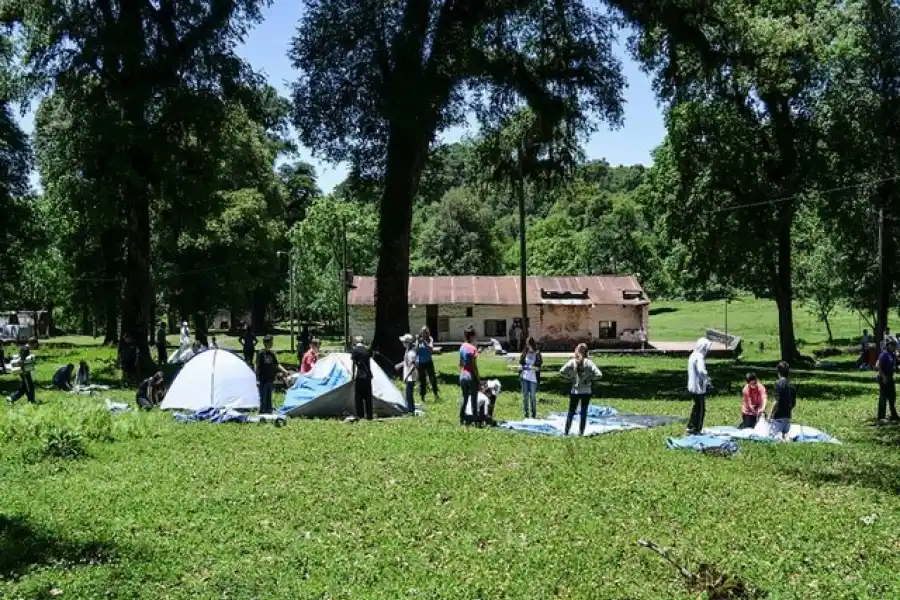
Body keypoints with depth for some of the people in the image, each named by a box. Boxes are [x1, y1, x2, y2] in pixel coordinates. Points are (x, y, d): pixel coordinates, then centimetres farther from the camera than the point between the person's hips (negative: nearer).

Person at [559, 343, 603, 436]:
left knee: (571, 412, 12)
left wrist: (570, 377, 0)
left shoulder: (572, 361, -7)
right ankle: (581, 433, 10)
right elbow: (599, 374, -18)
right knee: (584, 412, 10)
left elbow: (562, 371, -12)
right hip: (586, 391, -1)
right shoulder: (588, 362, -11)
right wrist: (590, 378, -2)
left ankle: (566, 432, 11)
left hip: (574, 391, 1)